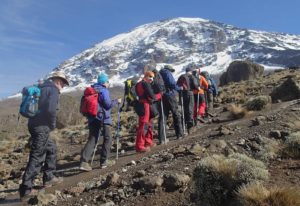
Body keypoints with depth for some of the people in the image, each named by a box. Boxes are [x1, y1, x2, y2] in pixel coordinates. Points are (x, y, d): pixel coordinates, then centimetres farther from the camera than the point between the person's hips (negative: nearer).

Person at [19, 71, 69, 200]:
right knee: (37, 157, -3)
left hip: (34, 124, 9)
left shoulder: (41, 88, 17)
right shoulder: (53, 89, -9)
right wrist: (53, 125, -8)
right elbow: (51, 109, -23)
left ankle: (48, 178, 27)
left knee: (51, 149, 21)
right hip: (41, 127, -9)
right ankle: (25, 189, 2)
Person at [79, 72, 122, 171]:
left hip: (92, 119, 7)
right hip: (103, 119, -7)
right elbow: (108, 104, -14)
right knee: (107, 139, 9)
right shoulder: (103, 91, -10)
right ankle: (104, 161, 12)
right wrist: (117, 101, 0)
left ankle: (83, 162, -8)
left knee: (92, 140, 5)